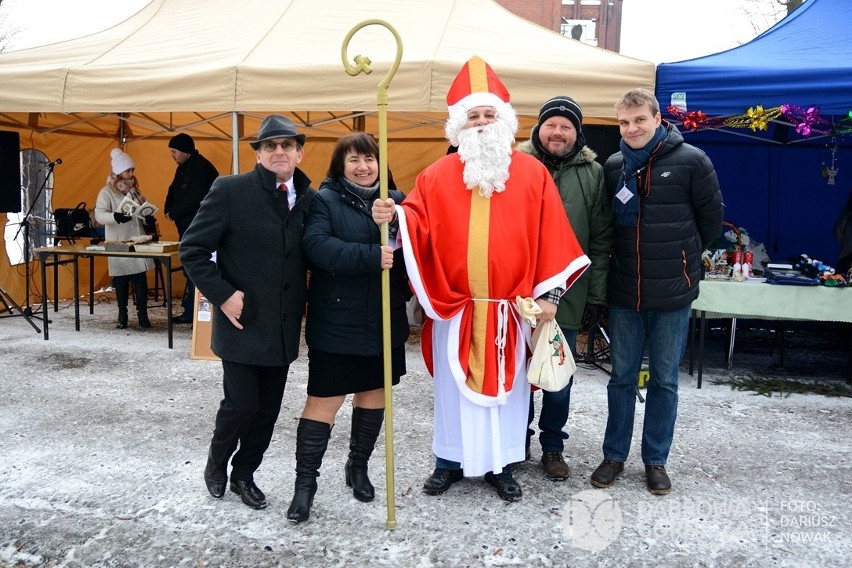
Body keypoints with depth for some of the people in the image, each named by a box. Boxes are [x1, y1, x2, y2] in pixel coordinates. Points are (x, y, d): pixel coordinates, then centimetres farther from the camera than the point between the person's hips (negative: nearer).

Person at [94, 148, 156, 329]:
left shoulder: (134, 189, 13)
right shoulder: (107, 192, -6)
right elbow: (99, 215, -15)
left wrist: (149, 220, 2)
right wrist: (116, 216, -32)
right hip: (119, 244, -5)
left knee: (141, 278, 3)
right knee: (121, 280, 3)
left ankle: (142, 314, 11)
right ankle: (122, 316, 15)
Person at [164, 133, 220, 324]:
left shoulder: (202, 168, -14)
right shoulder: (183, 168, 17)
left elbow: (195, 199, -21)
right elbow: (173, 191, 19)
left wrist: (173, 212, -11)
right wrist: (169, 209, -1)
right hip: (187, 227, 10)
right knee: (189, 269, 13)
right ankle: (190, 311, 20)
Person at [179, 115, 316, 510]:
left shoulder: (311, 199, 3)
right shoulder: (230, 190, -9)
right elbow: (192, 249, -7)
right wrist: (222, 295, -12)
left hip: (283, 328, 4)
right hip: (243, 322, -4)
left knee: (268, 409, 11)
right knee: (241, 404, 1)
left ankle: (243, 473, 35)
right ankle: (216, 465, 31)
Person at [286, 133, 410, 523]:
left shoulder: (396, 200, 9)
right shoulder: (325, 200, -4)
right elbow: (316, 245, -21)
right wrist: (371, 256, -29)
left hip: (384, 321, 4)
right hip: (336, 323, -4)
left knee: (374, 395, 16)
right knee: (323, 401, -1)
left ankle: (358, 467, 36)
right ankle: (305, 482, 15)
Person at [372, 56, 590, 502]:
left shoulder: (532, 173, 1)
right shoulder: (439, 174, 3)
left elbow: (549, 235, -1)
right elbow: (418, 220, -3)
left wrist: (549, 293, -6)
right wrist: (394, 216, -26)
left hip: (510, 308, 0)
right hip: (454, 307, 1)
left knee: (505, 384, 10)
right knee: (454, 385, 11)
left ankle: (501, 464, 26)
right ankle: (449, 460, 27)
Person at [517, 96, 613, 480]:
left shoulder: (592, 174, 3)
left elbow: (601, 241, 3)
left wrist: (597, 296, -1)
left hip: (568, 296, 0)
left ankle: (553, 447, 28)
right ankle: (519, 440, 32)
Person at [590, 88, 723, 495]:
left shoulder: (690, 161, -7)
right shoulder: (613, 167, 4)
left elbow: (712, 216, 2)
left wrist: (682, 256, 8)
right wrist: (634, 256, 8)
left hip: (672, 294, -2)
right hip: (623, 293, 3)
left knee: (665, 380, 10)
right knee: (622, 377, 12)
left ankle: (656, 460, 24)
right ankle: (614, 455, 25)